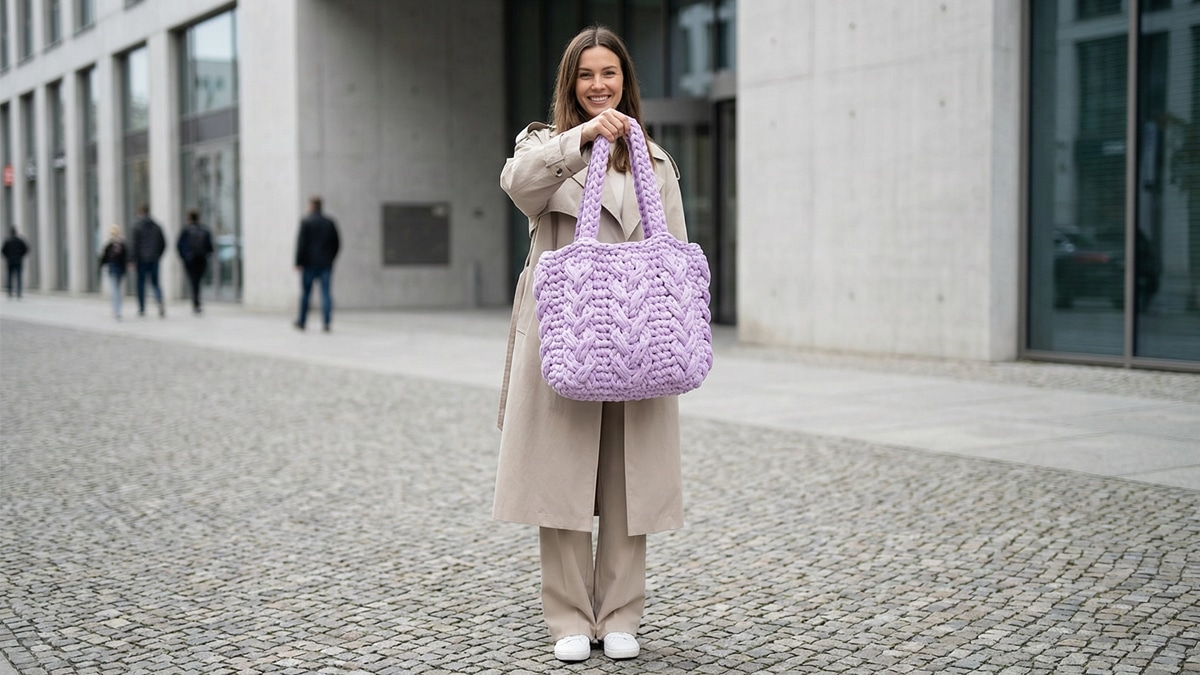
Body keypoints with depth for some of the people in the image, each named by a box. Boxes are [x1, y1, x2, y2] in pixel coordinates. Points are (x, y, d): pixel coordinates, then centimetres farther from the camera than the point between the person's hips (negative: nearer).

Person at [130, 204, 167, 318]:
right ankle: (160, 302, -18)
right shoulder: (156, 226, 6)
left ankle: (141, 309, 11)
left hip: (141, 260, -4)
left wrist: (133, 260, -8)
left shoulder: (137, 226, -8)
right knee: (155, 283, 8)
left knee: (140, 284, 7)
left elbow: (134, 244, -13)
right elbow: (163, 244, 8)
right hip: (154, 260, 4)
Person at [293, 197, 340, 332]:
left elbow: (301, 243, -10)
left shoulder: (306, 222, -6)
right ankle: (326, 323, -8)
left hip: (309, 263, -3)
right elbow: (337, 243, 10)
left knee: (305, 293, 7)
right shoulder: (330, 223, 7)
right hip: (326, 264, 3)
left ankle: (302, 322, 16)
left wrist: (298, 263, -8)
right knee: (326, 293, 0)